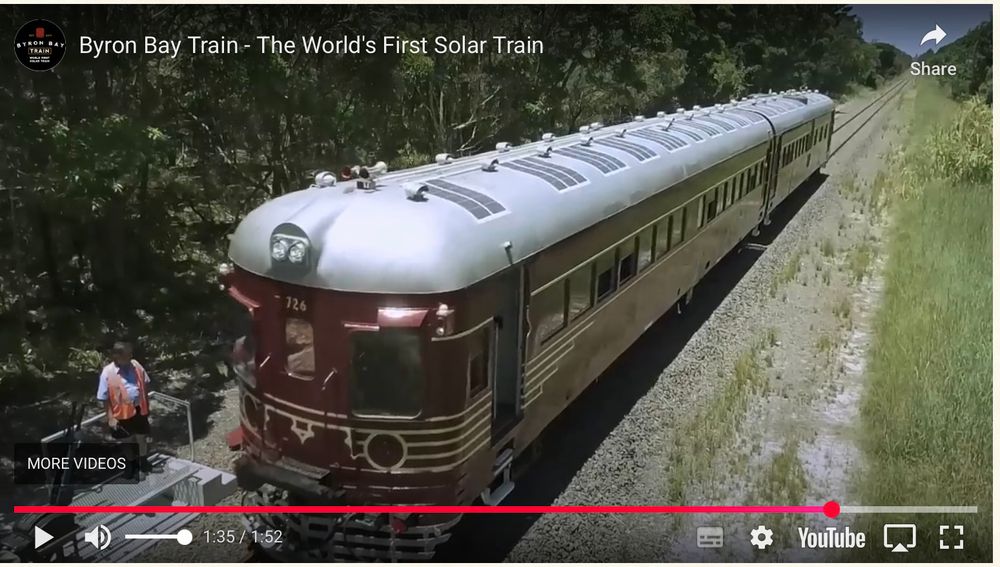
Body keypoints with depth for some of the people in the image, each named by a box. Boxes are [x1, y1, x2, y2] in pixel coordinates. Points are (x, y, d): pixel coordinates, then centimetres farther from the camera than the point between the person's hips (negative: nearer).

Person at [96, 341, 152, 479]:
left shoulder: (135, 365, -10)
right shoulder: (107, 373, -20)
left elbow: (145, 384, 4)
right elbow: (105, 398, -13)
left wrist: (147, 404, 7)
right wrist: (110, 417, -12)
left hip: (139, 409, 3)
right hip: (122, 413, -3)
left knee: (142, 436, 19)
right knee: (127, 441, 18)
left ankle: (143, 461, 42)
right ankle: (132, 463, 41)